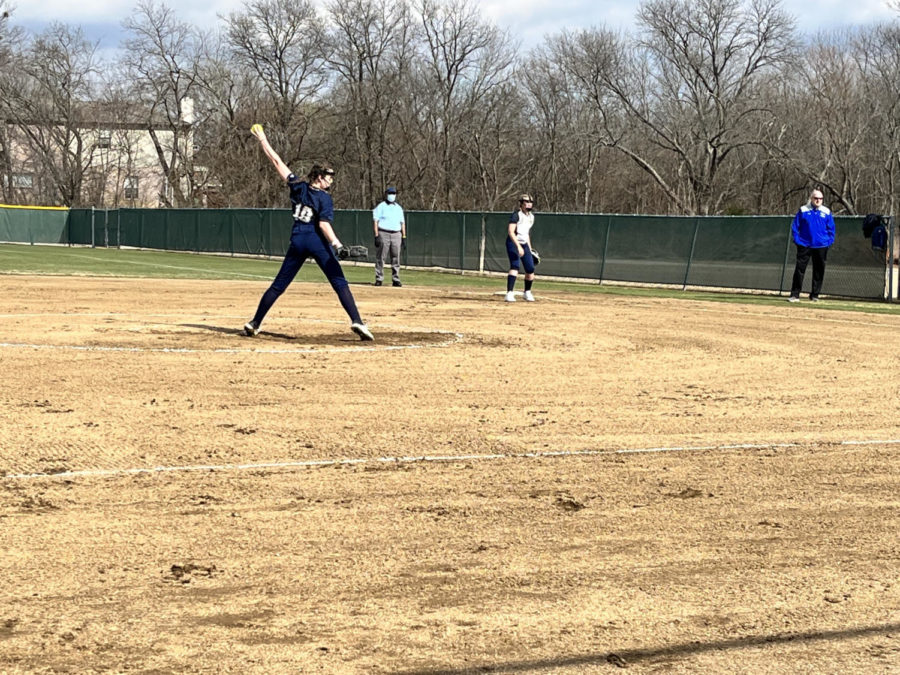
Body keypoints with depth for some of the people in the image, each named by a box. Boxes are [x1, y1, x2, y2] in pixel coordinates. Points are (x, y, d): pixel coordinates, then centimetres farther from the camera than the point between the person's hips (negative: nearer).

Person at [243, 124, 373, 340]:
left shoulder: (298, 187, 5)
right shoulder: (325, 198, -7)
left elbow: (278, 162, 10)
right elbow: (323, 224, -19)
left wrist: (263, 140, 17)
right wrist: (336, 243, -27)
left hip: (297, 241, 5)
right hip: (317, 242, -4)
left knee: (279, 284, 11)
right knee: (340, 283, -4)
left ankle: (254, 323, 11)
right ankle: (357, 321, -16)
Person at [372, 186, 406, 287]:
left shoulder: (398, 208, 17)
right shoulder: (381, 207, 3)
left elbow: (402, 223, 18)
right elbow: (376, 221, -4)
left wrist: (404, 237, 10)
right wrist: (376, 236, -14)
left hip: (396, 234, 4)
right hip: (383, 234, -4)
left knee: (396, 258, 2)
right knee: (380, 258, -4)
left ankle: (395, 279, 5)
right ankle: (379, 279, 1)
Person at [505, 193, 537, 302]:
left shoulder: (531, 216, 12)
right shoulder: (516, 214, -13)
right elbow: (510, 231, -22)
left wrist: (529, 249, 20)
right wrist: (518, 246, -30)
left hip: (524, 244, 7)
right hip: (513, 243, -7)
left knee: (530, 269, 4)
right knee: (515, 266, -24)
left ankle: (527, 292, 26)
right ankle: (509, 293, -29)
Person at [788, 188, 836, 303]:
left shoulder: (826, 212, 5)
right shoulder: (803, 210, 0)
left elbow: (831, 229, 10)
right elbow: (795, 226, 3)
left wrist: (829, 242, 0)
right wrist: (797, 239, -6)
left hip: (821, 246, 2)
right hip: (805, 245, -2)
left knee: (819, 271, 7)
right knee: (799, 269, -5)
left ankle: (814, 295, 17)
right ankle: (794, 295, -3)